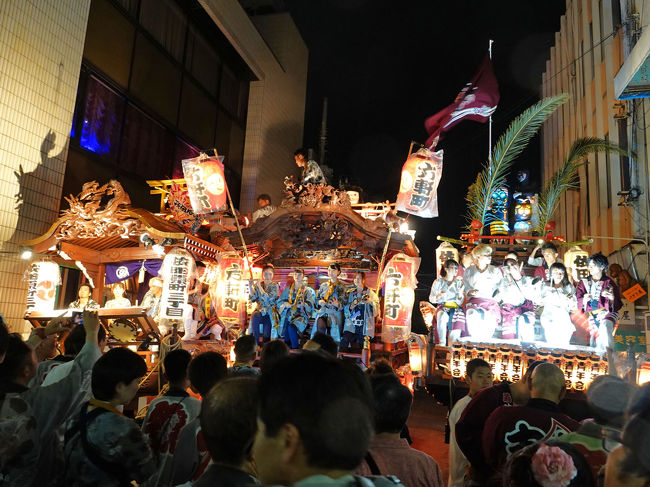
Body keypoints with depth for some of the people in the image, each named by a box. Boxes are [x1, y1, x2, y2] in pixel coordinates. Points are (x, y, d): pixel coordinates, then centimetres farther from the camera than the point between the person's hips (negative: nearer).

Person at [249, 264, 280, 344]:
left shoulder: (275, 286, -2)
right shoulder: (258, 285, 10)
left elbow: (268, 299, -16)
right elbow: (253, 299, 1)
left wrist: (259, 286, -18)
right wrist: (251, 286, -11)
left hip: (271, 313, -3)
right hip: (260, 311, 3)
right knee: (254, 316, -32)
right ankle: (256, 343, -27)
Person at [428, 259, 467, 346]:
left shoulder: (459, 282, 16)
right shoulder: (438, 282, 10)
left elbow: (460, 301, 13)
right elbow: (431, 299, 6)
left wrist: (460, 295, -10)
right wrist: (438, 296, -16)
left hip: (456, 307, 2)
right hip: (442, 307, -1)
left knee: (458, 319, -33)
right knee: (442, 317, -37)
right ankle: (442, 343, -31)